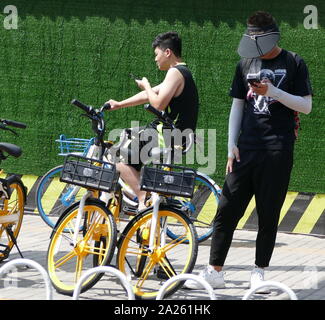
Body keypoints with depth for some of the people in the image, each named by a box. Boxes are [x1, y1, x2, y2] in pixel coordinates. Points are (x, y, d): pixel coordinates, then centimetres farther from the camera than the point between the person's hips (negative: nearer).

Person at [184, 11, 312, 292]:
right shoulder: (246, 63, 13)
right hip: (246, 150, 3)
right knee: (227, 210, -1)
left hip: (277, 151, -3)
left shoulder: (293, 64, 1)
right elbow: (237, 106, 15)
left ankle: (259, 272, 12)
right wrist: (232, 146, 6)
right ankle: (215, 271, 4)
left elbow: (306, 106, -2)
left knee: (269, 215, 1)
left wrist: (273, 92, -16)